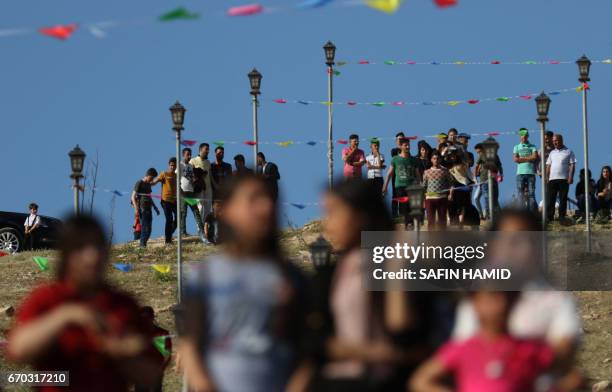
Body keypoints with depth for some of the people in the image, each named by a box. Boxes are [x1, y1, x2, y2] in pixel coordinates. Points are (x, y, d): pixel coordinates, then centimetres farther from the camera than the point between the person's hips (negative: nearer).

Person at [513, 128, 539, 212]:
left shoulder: (532, 147, 11)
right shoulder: (516, 147, 14)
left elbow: (535, 157, -6)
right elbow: (515, 159, -1)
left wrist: (522, 158, -4)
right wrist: (529, 159, -3)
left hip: (530, 173, -1)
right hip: (520, 173, 1)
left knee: (531, 193, -5)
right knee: (521, 193, -3)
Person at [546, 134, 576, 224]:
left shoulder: (568, 152, 5)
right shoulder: (552, 153, 18)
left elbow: (572, 165, 0)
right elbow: (548, 165, 17)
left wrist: (570, 177, -11)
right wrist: (547, 177, 6)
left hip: (564, 179, -3)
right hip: (552, 179, 3)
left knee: (563, 199, -3)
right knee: (551, 199, -2)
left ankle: (562, 217, 0)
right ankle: (549, 217, 0)